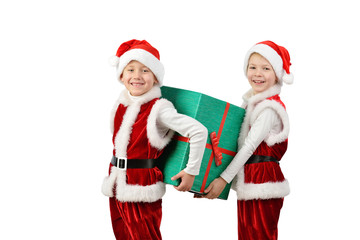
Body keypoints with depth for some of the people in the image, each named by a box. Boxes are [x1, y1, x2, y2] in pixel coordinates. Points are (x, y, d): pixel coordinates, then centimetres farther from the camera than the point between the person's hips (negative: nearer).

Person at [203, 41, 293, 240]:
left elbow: (249, 146, -19)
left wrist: (224, 178, -19)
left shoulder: (270, 108, -14)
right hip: (247, 182, 9)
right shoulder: (251, 102, 12)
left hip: (262, 183, -9)